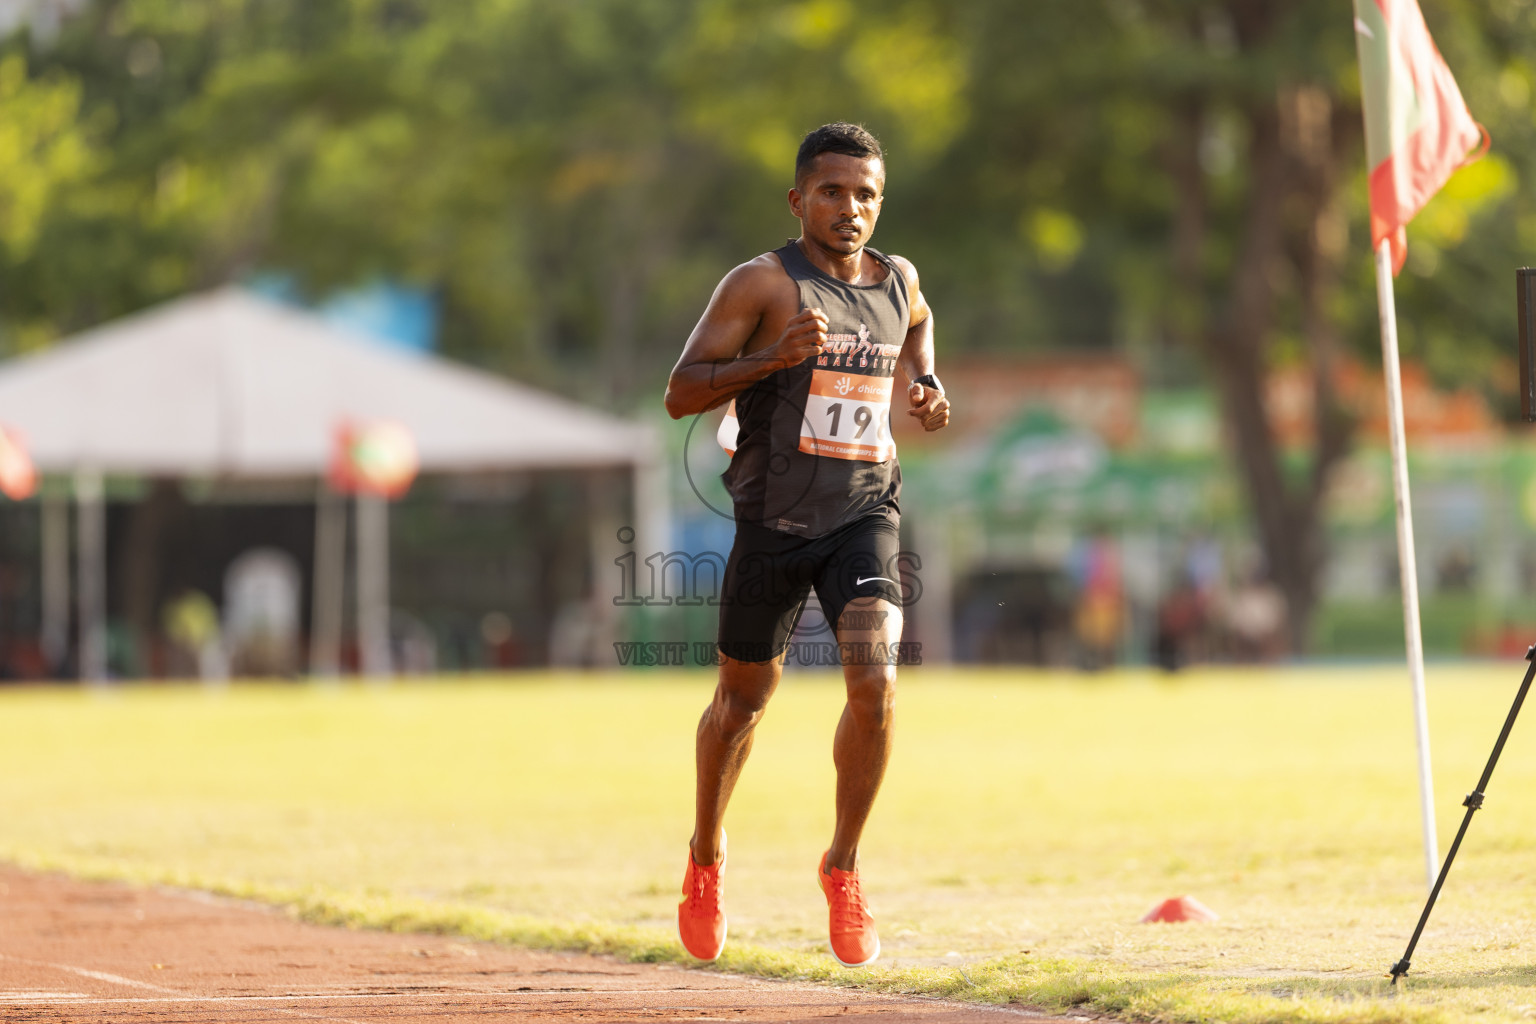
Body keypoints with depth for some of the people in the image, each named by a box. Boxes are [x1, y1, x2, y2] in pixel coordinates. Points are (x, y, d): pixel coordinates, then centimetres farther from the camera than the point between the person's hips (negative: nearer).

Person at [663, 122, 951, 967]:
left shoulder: (900, 283, 6)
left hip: (865, 511, 2)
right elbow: (681, 394, -12)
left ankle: (843, 867, -2)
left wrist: (925, 386, 10)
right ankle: (706, 858, 38)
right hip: (772, 519, -2)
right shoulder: (762, 284, -8)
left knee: (873, 682, -19)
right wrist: (775, 356, -24)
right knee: (744, 699, 12)